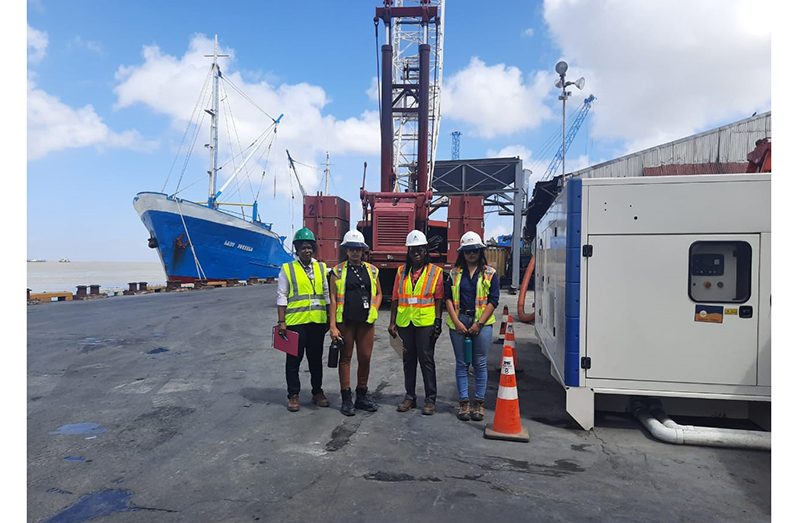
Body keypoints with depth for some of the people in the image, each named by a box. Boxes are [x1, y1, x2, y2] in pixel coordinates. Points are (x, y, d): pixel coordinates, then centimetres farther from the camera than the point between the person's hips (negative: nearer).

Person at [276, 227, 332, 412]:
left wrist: (330, 318, 11)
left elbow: (326, 294, 13)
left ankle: (317, 392, 27)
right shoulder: (287, 269, -1)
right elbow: (281, 297, -2)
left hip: (318, 321, 3)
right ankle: (293, 395, 18)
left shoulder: (321, 268, 9)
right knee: (294, 359, 5)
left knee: (316, 358, 13)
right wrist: (281, 322, -7)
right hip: (295, 322, -3)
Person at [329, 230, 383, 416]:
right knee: (345, 358, 7)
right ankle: (346, 399, 16)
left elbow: (378, 293, 19)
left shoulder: (372, 270, 9)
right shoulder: (338, 271, 0)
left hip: (366, 322, 3)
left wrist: (374, 310, 0)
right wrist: (333, 326, -9)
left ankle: (362, 395, 25)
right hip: (345, 322, -3)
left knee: (365, 358, 8)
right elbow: (333, 298, -3)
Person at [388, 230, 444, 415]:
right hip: (404, 322, 3)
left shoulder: (436, 271, 0)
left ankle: (430, 399, 13)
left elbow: (439, 299, -2)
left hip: (426, 322, -3)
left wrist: (438, 322, -8)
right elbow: (396, 299, 8)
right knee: (409, 359, 12)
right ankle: (410, 396, 23)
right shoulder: (401, 271, 9)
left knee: (426, 360, 2)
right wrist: (392, 322, 5)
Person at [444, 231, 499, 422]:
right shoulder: (454, 273, 9)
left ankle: (479, 403, 14)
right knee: (461, 363, 6)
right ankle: (464, 402, 15)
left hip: (482, 323, -2)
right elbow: (448, 298, 4)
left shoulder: (490, 273, 3)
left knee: (480, 363, 3)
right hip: (458, 322, 2)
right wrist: (456, 321, -7)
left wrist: (479, 323, -9)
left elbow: (493, 300, -2)